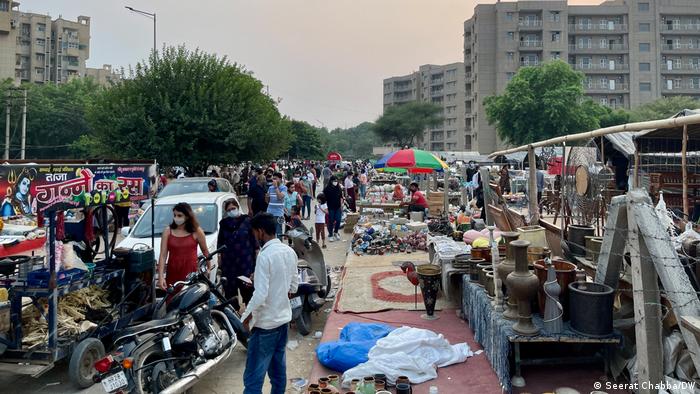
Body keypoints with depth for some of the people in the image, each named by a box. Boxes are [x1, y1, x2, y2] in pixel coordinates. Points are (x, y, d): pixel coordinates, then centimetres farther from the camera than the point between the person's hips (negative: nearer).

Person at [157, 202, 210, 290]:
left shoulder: (196, 231, 2)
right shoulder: (168, 231, 5)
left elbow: (205, 251, 15)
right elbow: (163, 255, 1)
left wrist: (209, 267, 22)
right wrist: (160, 276, -7)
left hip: (191, 273, -2)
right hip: (172, 274, 2)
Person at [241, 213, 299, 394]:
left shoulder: (265, 255, -21)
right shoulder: (289, 252, 3)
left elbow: (260, 294, -24)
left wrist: (247, 315, -11)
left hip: (265, 322, -8)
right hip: (284, 317, 8)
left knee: (253, 376, -3)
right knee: (278, 368, 19)